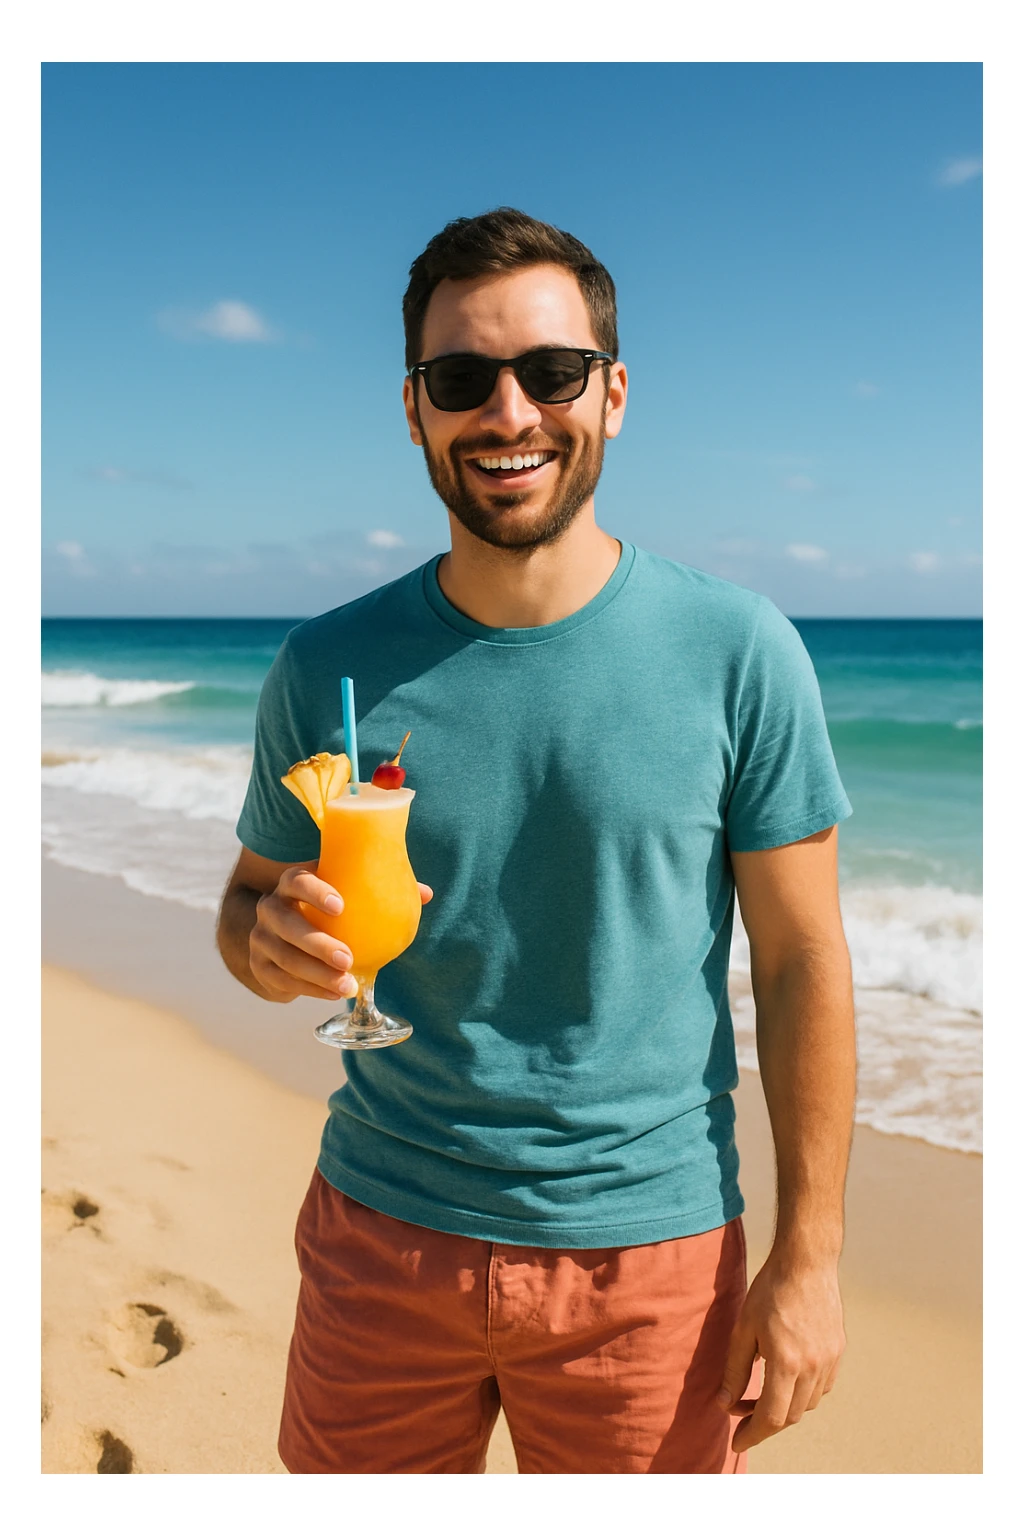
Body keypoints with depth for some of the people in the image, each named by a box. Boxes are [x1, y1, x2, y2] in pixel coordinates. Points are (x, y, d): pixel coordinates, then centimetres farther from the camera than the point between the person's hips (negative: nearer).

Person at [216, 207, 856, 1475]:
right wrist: (272, 945, -17)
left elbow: (802, 961, -5)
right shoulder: (327, 668, -5)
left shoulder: (738, 653, -9)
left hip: (648, 1245, -1)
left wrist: (808, 1255, -5)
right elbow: (249, 898, 7)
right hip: (383, 1230, 2)